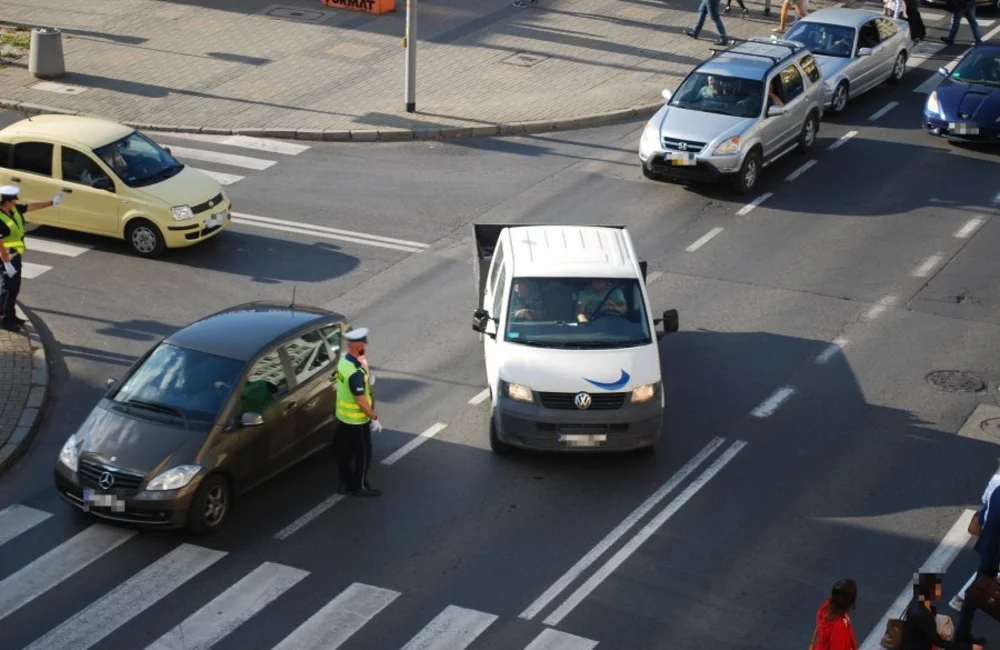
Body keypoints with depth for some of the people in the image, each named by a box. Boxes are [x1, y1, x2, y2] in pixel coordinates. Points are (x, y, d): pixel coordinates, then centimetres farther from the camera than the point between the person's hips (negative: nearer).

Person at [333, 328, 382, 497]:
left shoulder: (343, 361, -4)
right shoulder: (356, 372, -32)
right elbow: (361, 401, -27)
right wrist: (374, 418, -16)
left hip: (343, 416, 9)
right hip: (357, 420, -9)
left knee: (344, 452, 20)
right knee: (363, 454, 9)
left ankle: (345, 483, 33)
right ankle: (360, 486, 23)